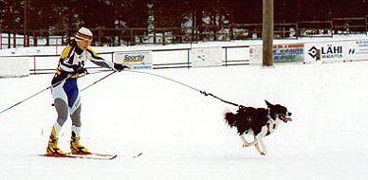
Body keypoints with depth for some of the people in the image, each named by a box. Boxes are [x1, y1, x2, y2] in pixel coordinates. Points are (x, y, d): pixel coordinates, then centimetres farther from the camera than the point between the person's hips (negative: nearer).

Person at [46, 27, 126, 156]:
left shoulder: (86, 52, 3)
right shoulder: (69, 50, -20)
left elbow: (99, 61, 15)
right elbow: (62, 65, -35)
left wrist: (115, 66, 15)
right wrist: (75, 69, -48)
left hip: (73, 86, 7)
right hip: (60, 85, -7)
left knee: (76, 117, 9)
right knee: (63, 116, -18)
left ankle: (75, 145, 25)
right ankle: (51, 145, -13)